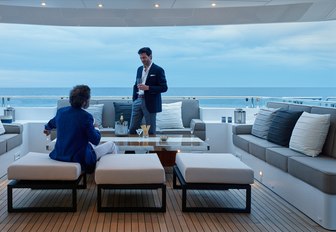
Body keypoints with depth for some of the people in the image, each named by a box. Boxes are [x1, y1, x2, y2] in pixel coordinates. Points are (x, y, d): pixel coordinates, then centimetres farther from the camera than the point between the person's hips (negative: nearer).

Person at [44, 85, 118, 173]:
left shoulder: (61, 111, -3)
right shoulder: (86, 116, -23)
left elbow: (52, 123, 22)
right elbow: (95, 141, -15)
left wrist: (47, 128, 46)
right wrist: (96, 129, 7)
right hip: (81, 159, -7)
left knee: (91, 144, 35)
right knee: (111, 145, 12)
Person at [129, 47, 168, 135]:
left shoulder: (158, 70, -7)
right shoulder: (139, 69, 13)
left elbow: (164, 88, -12)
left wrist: (148, 88, -21)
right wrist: (134, 99, 10)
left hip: (150, 103, -6)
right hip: (138, 100, 6)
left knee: (150, 131, 2)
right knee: (132, 129, 6)